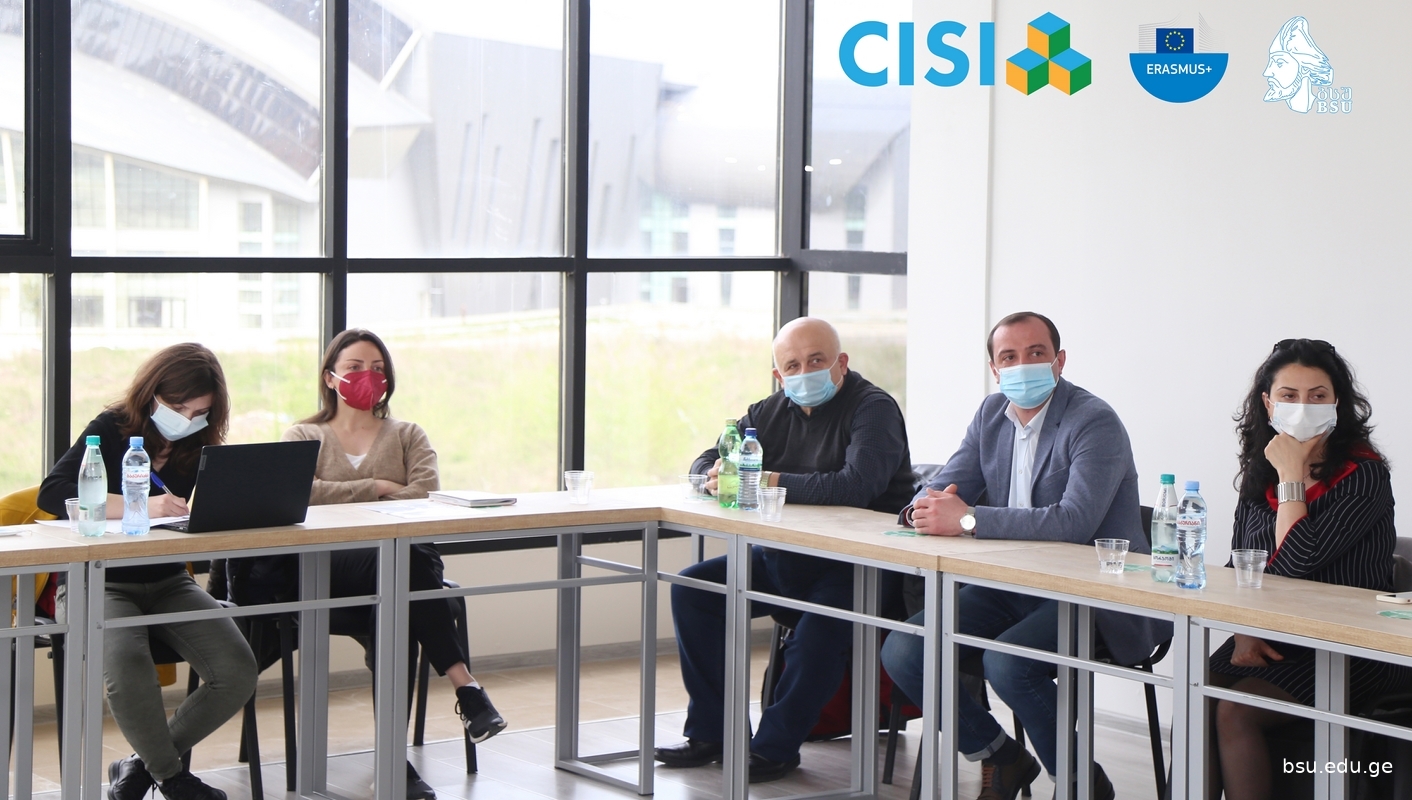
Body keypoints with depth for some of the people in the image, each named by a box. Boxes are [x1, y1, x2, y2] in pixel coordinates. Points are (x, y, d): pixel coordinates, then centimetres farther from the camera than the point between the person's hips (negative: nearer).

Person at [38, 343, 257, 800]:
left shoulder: (199, 446, 6)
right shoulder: (112, 429, -9)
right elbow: (51, 493, -23)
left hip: (168, 585, 5)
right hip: (99, 586, -5)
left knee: (237, 672, -17)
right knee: (127, 664, -35)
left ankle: (144, 763, 3)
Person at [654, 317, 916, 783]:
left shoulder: (873, 409, -13)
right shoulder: (771, 413, 9)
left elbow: (856, 485, -30)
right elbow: (703, 465, 11)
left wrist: (768, 480, -24)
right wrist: (717, 475, -16)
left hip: (856, 567, -7)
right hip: (782, 560, 8)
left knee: (821, 624, -35)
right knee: (692, 588, -5)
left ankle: (775, 747, -20)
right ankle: (712, 732, 0)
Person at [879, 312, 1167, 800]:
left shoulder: (1094, 422, -14)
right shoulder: (992, 414, 11)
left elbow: (1075, 522, -27)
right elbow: (945, 486, 9)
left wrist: (967, 519, -29)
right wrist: (925, 510, -17)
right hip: (1009, 586, 7)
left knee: (1007, 664, -32)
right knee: (902, 652, -9)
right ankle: (999, 758, 11)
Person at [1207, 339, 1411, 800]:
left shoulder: (1363, 474, -10)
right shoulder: (1259, 473, 11)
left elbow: (1295, 563, -20)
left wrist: (1292, 476, -12)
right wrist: (1243, 633, -5)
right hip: (1271, 639, 6)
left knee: (1235, 713, -26)